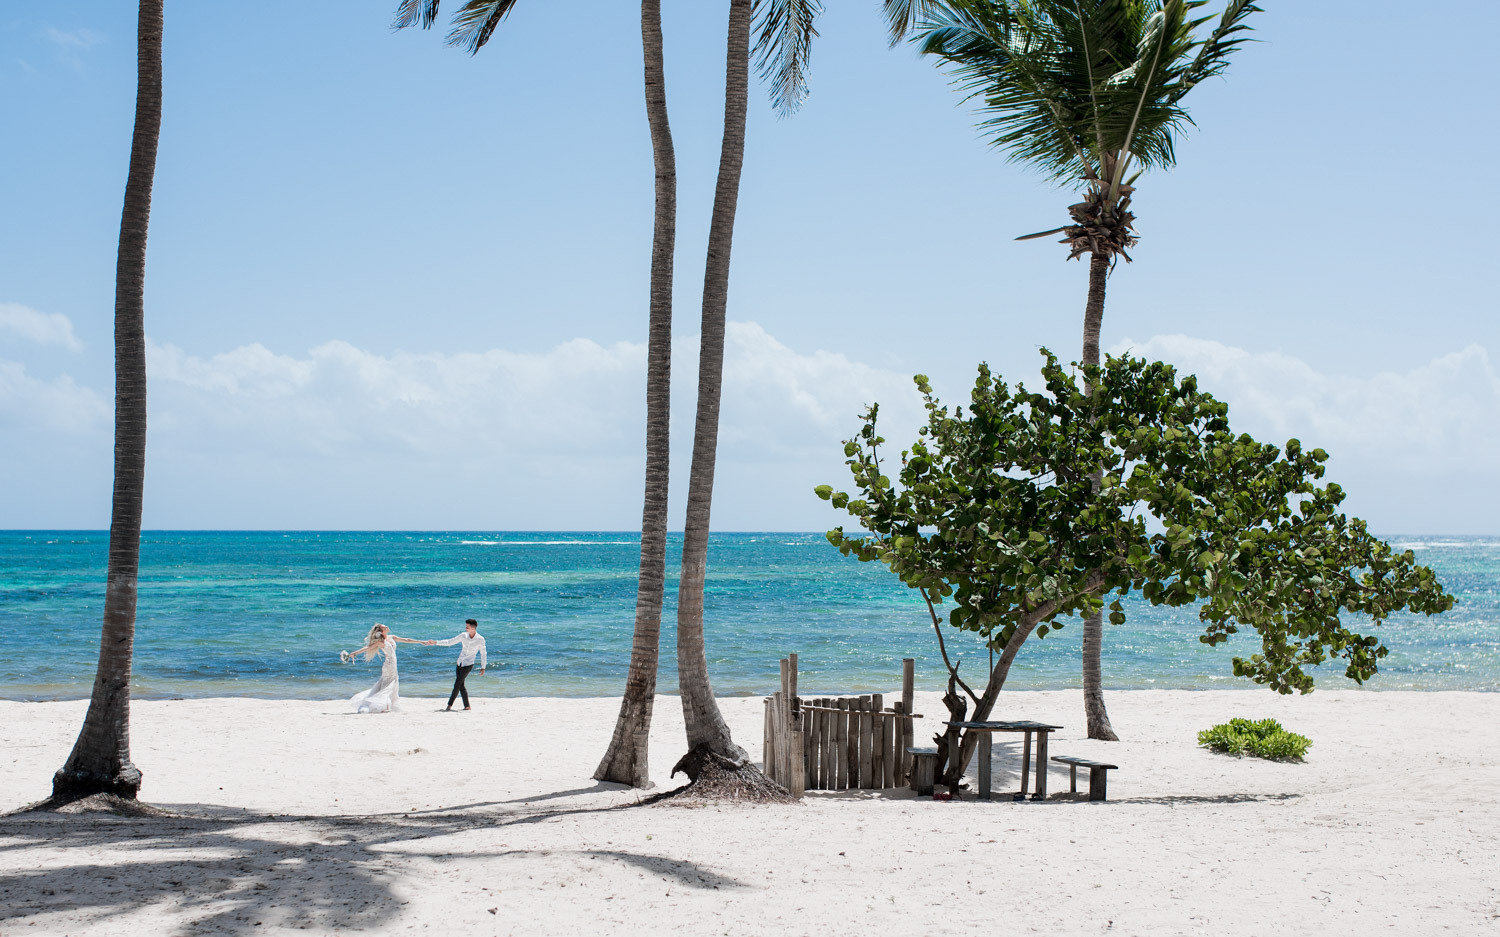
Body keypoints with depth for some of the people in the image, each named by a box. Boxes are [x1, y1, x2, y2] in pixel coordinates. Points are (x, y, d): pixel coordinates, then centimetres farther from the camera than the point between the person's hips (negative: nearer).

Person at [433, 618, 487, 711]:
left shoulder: (480, 639, -10)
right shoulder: (463, 636, 0)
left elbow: (483, 653, 0)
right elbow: (449, 642, 4)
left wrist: (483, 667, 2)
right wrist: (436, 642, -4)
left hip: (468, 664, -5)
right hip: (460, 663, 5)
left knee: (457, 685, -10)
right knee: (461, 685, 5)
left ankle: (449, 706, -8)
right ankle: (467, 706, 13)